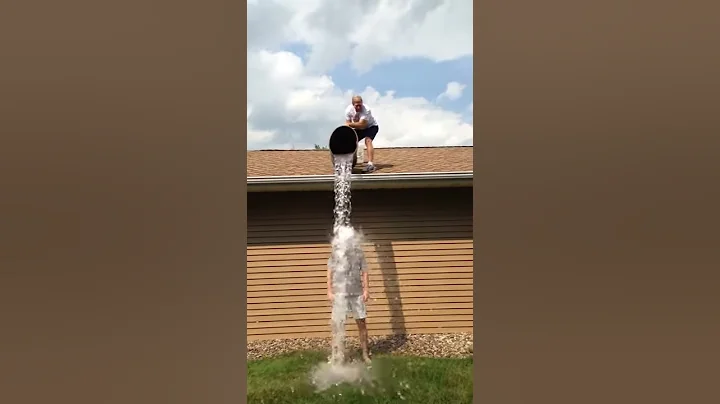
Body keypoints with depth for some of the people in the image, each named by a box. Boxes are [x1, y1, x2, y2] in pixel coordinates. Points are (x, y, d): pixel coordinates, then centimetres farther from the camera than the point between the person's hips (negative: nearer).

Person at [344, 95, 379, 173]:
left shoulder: (366, 110, -35)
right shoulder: (348, 110, -19)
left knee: (368, 140, -30)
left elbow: (362, 125, -38)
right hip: (359, 128, 6)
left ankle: (370, 164, -39)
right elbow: (348, 124, -12)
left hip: (371, 126, -6)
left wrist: (350, 124, -28)